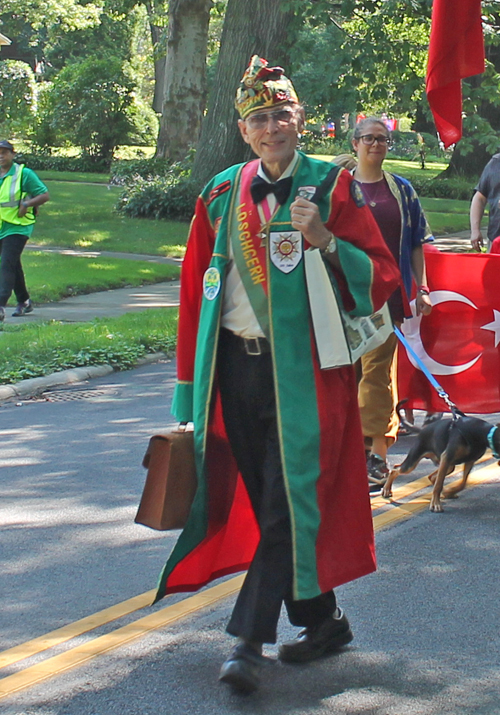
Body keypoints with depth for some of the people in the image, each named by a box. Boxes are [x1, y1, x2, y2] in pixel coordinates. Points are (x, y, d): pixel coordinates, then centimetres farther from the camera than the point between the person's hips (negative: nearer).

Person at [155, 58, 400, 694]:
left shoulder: (331, 186, -2)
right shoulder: (222, 194, 9)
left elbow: (382, 278, -5)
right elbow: (196, 288, 13)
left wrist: (326, 242, -22)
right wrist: (189, 384, 11)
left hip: (301, 371, -5)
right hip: (235, 367, 5)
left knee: (287, 504, -7)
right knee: (266, 502, 11)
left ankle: (250, 640, -4)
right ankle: (323, 619, 27)